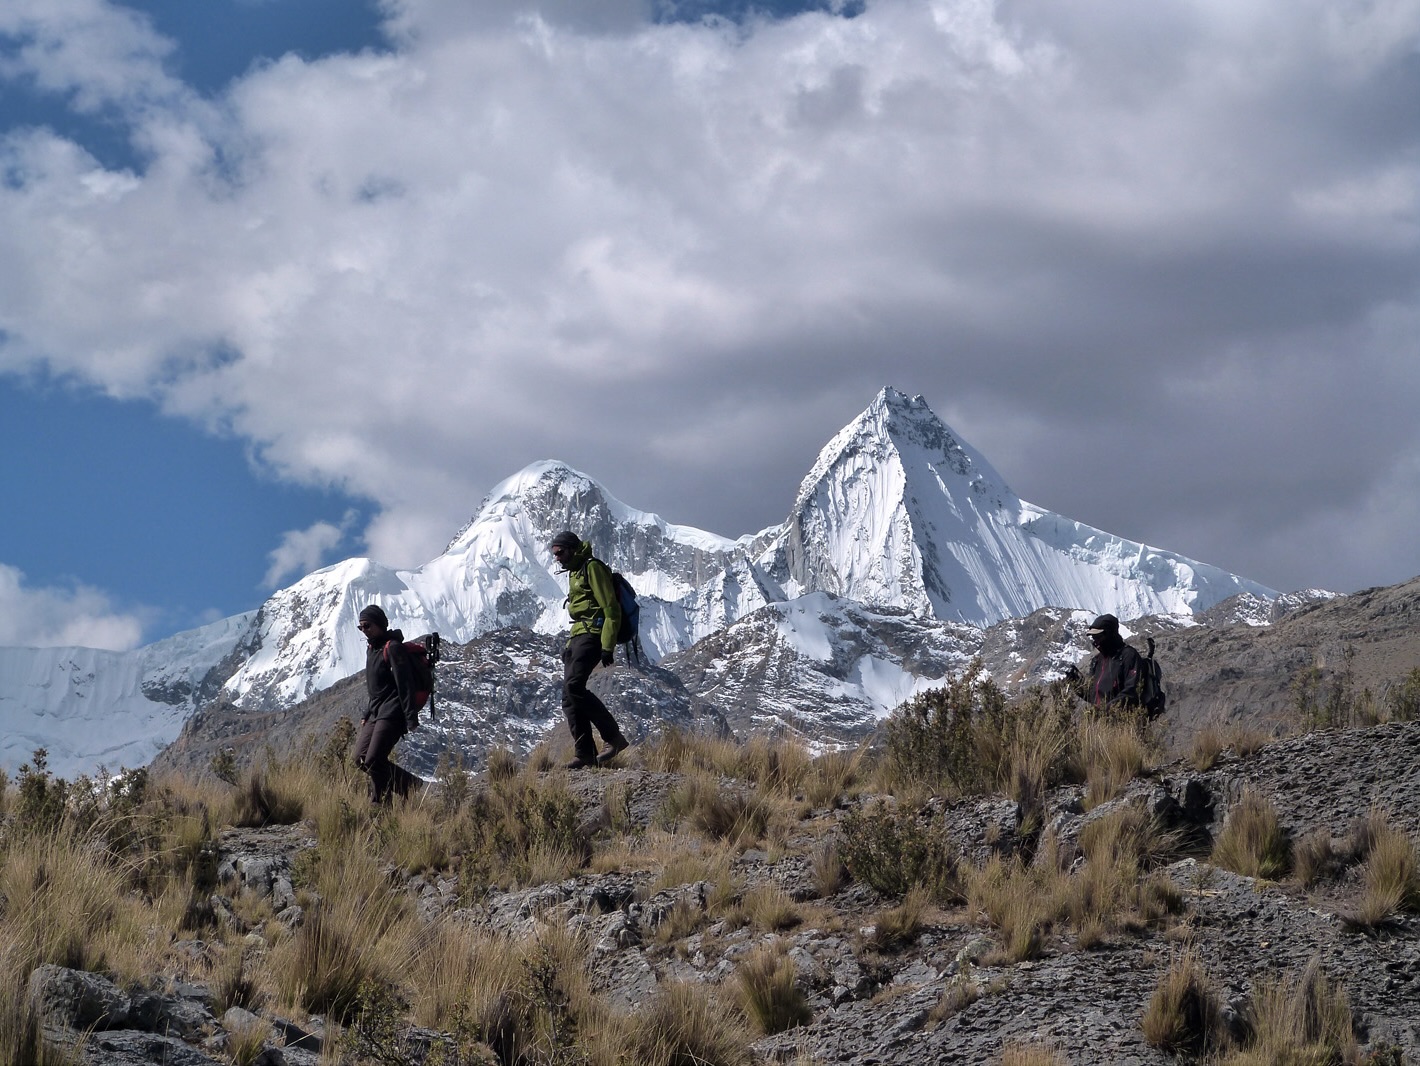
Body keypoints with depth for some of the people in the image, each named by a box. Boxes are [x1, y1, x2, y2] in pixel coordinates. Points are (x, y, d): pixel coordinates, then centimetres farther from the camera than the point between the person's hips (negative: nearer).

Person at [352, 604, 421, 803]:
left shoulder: (393, 647, -11)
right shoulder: (371, 649, 18)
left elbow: (404, 685, -17)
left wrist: (411, 720, -22)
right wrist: (367, 714, 22)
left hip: (392, 714, -10)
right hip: (376, 713, 10)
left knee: (373, 761, -15)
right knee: (361, 759, 4)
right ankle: (410, 784, 10)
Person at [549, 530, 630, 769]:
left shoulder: (593, 568, -8)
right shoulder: (574, 572, 23)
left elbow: (611, 609, -14)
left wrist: (608, 646, -19)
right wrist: (571, 645, 23)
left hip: (593, 634, -10)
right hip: (579, 635, 10)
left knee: (573, 687, -22)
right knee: (570, 696, 1)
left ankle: (613, 737, -16)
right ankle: (584, 753, 0)